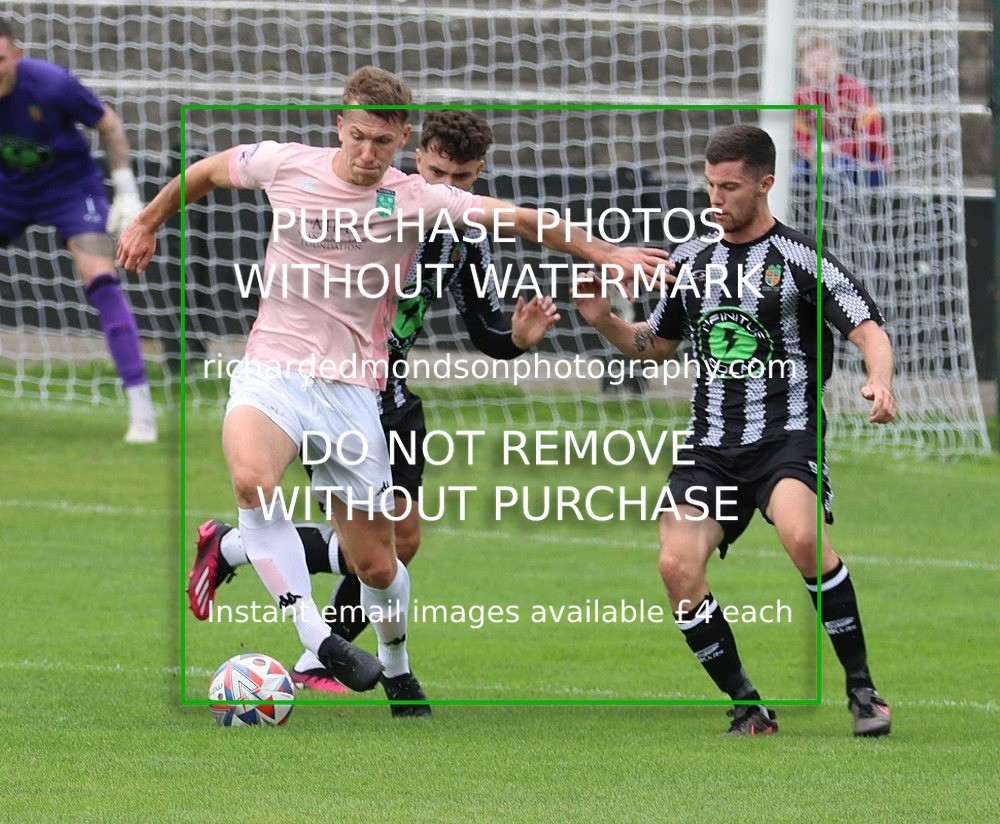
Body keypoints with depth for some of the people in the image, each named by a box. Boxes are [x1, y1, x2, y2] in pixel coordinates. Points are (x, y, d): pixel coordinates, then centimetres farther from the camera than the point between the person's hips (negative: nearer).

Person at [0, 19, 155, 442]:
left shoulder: (52, 84, -28)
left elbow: (108, 125, -11)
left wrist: (126, 190, -13)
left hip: (70, 186, -4)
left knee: (99, 278, -21)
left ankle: (141, 406, -21)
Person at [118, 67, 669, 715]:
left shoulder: (417, 202, -3)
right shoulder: (284, 166, -2)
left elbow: (521, 221, 0)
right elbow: (206, 172, 17)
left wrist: (605, 253, -3)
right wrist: (148, 224, 29)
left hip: (354, 388, 1)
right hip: (272, 370, -1)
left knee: (376, 563, 4)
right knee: (253, 480, -34)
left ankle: (397, 670, 34)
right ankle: (316, 638, -29)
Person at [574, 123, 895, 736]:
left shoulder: (801, 258, -4)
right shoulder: (692, 259, 13)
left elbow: (870, 330, -11)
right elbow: (656, 344, 26)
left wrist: (879, 382, -32)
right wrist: (605, 322, 7)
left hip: (787, 435, -5)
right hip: (710, 446, 5)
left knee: (802, 536, -34)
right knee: (678, 566, -17)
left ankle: (862, 690, -18)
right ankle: (749, 710, -1)